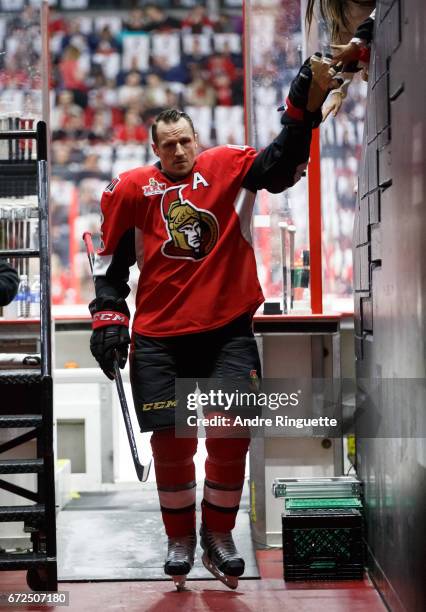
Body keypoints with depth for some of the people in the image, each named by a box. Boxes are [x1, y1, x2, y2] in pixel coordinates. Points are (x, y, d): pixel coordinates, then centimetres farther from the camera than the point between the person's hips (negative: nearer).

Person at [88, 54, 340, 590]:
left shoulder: (227, 168, 3)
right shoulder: (131, 190, 3)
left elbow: (281, 165, -11)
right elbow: (112, 260, 9)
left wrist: (304, 109, -24)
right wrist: (108, 317, 1)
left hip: (227, 330, 0)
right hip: (159, 337, 0)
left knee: (231, 436, -4)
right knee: (171, 441, 0)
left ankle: (218, 536, 18)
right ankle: (180, 540, 23)